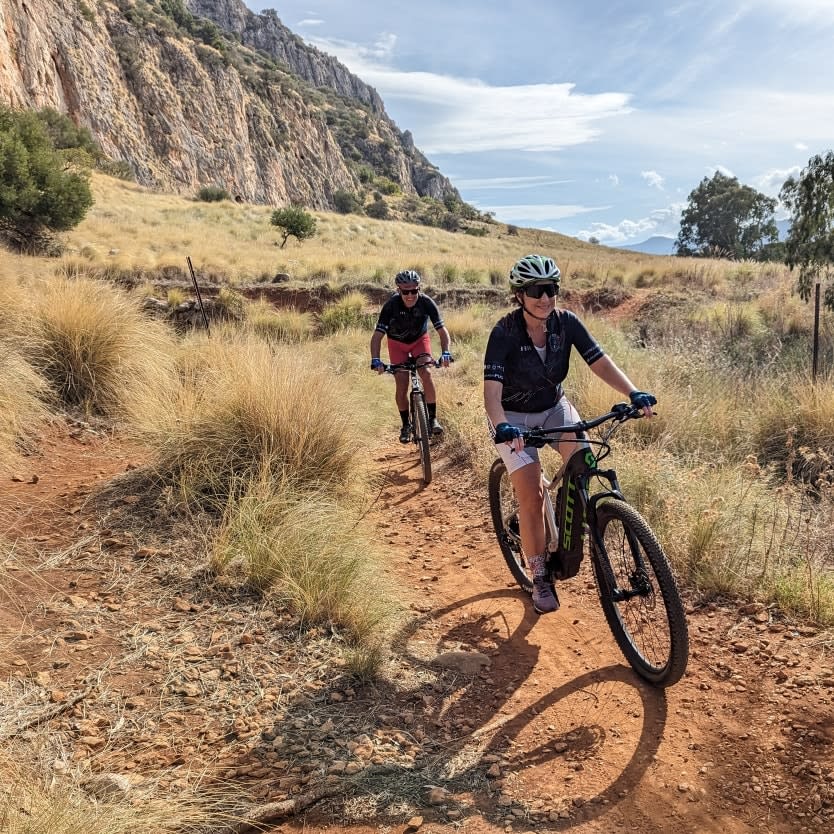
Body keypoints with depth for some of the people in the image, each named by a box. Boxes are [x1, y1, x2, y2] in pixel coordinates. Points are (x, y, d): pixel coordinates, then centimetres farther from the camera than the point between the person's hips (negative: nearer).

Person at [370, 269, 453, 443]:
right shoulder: (391, 305, -31)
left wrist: (445, 353, -43)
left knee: (426, 373, -23)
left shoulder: (426, 302, -28)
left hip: (419, 339, 1)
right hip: (397, 343, 0)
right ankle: (405, 425, 11)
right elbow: (377, 335, -32)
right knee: (402, 385, -9)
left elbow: (442, 331, -27)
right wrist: (375, 360, -46)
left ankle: (432, 418, -8)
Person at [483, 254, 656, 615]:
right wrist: (501, 426, -51)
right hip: (514, 417, -3)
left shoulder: (566, 322, -14)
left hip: (554, 407, 4)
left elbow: (600, 362, -19)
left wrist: (634, 392, -34)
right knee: (531, 498, -11)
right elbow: (492, 389, -33)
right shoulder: (505, 332, -25)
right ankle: (540, 578, 6)